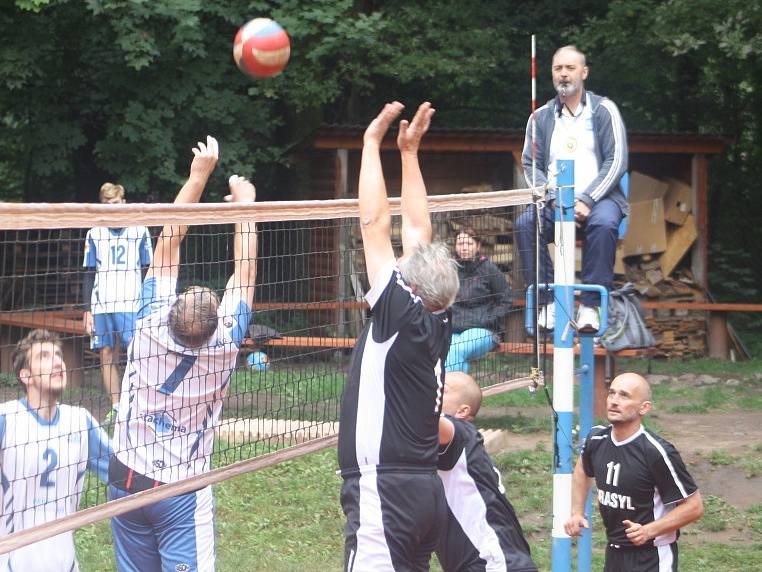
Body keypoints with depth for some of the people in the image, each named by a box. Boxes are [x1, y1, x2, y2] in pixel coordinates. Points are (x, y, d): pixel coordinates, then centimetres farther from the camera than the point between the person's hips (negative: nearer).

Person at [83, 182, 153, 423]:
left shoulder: (139, 231, 6)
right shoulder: (95, 234, 11)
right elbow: (89, 275, 13)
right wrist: (87, 310, 5)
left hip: (132, 304, -2)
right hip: (101, 306, 2)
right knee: (107, 355, 2)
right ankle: (115, 407, 8)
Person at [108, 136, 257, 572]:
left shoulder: (151, 330, -12)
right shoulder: (223, 348, -15)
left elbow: (168, 244, -6)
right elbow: (245, 269, -4)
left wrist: (199, 175, -2)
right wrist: (244, 202, 7)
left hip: (126, 482, 3)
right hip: (182, 494, -3)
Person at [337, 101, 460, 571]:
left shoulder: (401, 316, -11)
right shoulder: (438, 324, 8)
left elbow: (375, 223, -9)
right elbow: (417, 231, 17)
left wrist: (373, 142, -2)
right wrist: (409, 151, 22)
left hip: (384, 492, -9)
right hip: (426, 491, 9)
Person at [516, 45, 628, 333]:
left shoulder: (603, 110, 5)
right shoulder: (541, 117, 13)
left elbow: (616, 162, -2)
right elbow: (530, 165, 8)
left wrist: (587, 201, -14)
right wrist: (554, 200, -10)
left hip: (598, 197, -2)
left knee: (604, 223, -37)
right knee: (525, 223, -29)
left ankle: (590, 305, -31)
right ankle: (547, 302, -25)